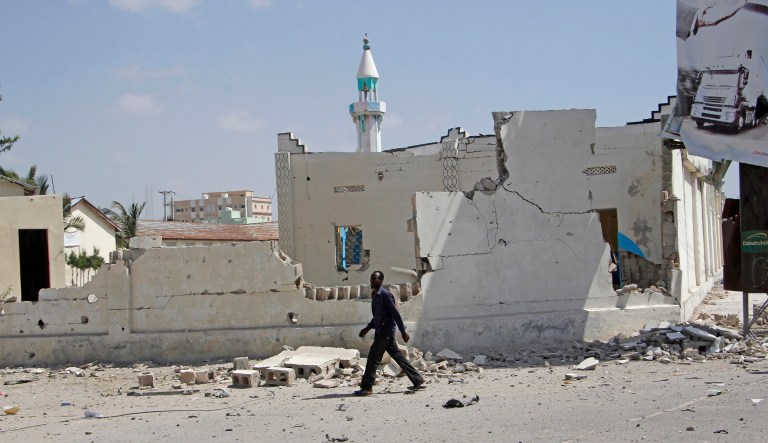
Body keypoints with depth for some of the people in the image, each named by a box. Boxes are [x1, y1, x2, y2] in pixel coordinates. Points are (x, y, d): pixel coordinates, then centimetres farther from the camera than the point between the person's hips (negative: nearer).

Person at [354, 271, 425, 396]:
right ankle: (417, 380, 17)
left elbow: (395, 314, -15)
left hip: (386, 330, -10)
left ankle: (367, 387, -9)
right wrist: (368, 328, 22)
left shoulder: (385, 295, -13)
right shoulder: (375, 295, 16)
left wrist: (403, 332, -15)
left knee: (373, 357, -11)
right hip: (381, 331, 10)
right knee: (398, 356, 12)